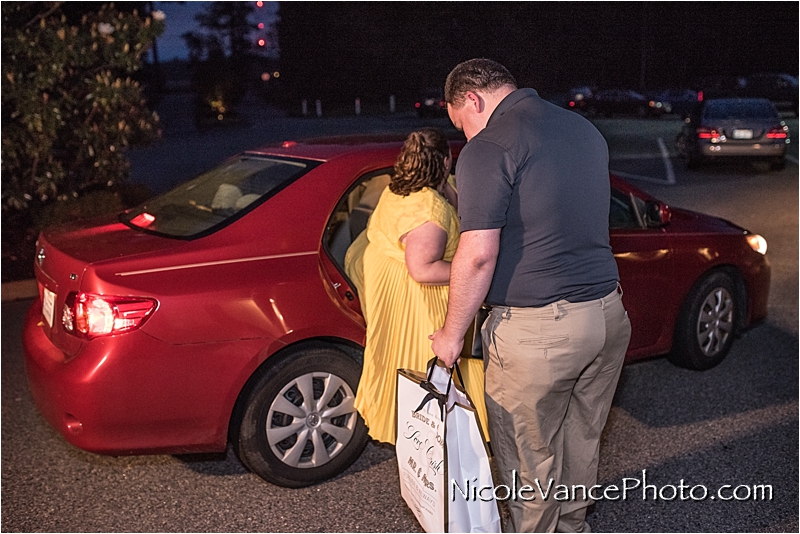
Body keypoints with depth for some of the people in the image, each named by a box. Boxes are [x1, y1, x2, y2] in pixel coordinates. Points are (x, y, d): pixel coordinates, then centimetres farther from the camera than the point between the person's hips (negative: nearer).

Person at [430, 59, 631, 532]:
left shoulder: (488, 149, -14)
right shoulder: (585, 129, 12)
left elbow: (479, 255, -19)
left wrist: (452, 334, -8)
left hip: (537, 329, -8)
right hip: (608, 313, 8)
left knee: (530, 455, 12)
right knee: (582, 437, 25)